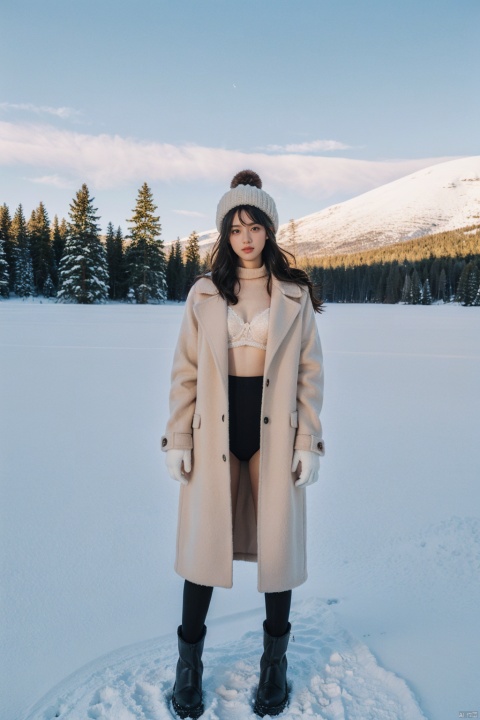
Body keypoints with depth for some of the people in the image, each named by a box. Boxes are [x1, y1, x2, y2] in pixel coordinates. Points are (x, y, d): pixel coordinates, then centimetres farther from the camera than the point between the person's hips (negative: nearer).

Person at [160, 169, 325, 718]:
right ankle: (189, 662, 26)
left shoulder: (295, 294, 4)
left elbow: (311, 372, 3)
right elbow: (185, 371, 3)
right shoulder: (204, 292, 4)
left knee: (278, 542, 6)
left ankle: (275, 661, 29)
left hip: (274, 426, 0)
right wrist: (177, 438, -2)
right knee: (204, 540, 6)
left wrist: (310, 442, -2)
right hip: (215, 427, 0)